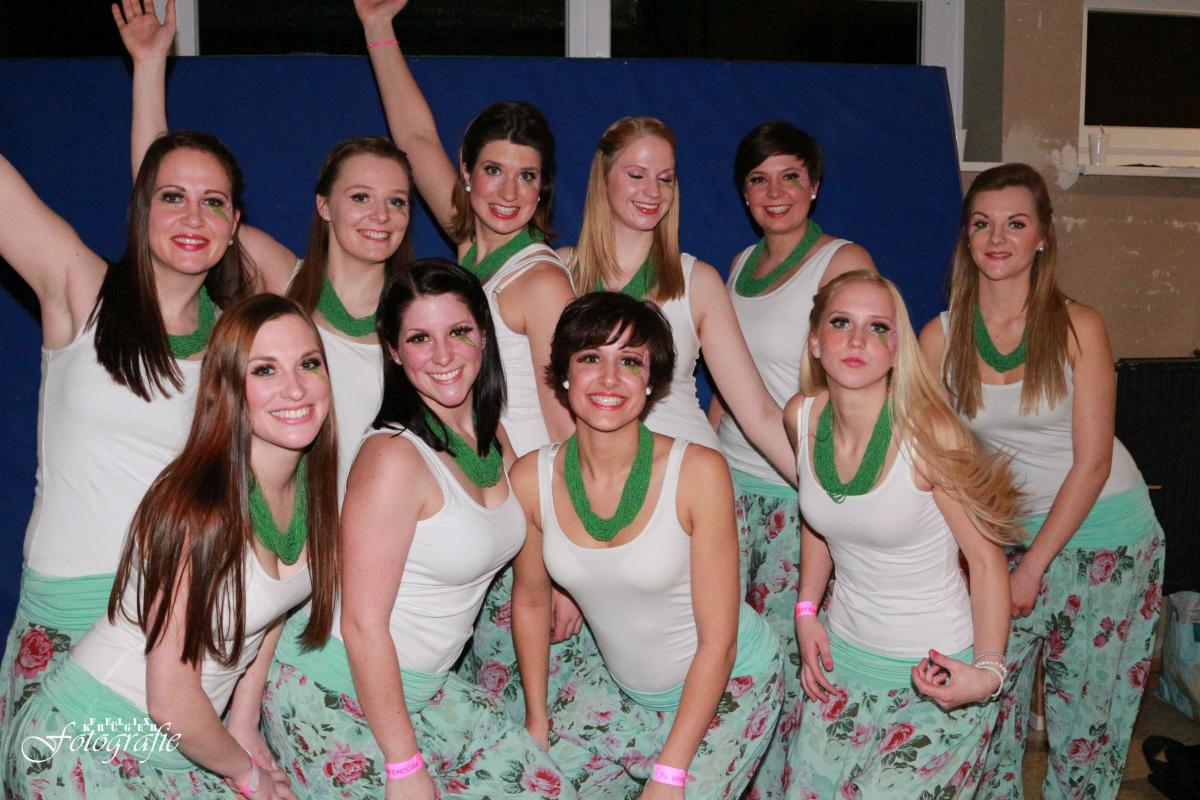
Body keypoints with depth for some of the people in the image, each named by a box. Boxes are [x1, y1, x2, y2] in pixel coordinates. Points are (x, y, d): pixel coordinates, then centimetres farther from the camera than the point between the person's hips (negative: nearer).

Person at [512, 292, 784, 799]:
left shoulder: (698, 471, -25)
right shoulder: (530, 480, -14)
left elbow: (718, 640, -20)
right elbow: (531, 599, 5)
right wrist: (537, 721, 9)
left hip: (730, 683, -4)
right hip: (621, 685, 4)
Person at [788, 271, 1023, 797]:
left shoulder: (929, 433, -22)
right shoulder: (803, 416, -7)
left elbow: (985, 558, -15)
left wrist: (989, 670, -25)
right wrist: (807, 611, 6)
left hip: (934, 674, -5)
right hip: (842, 654, 5)